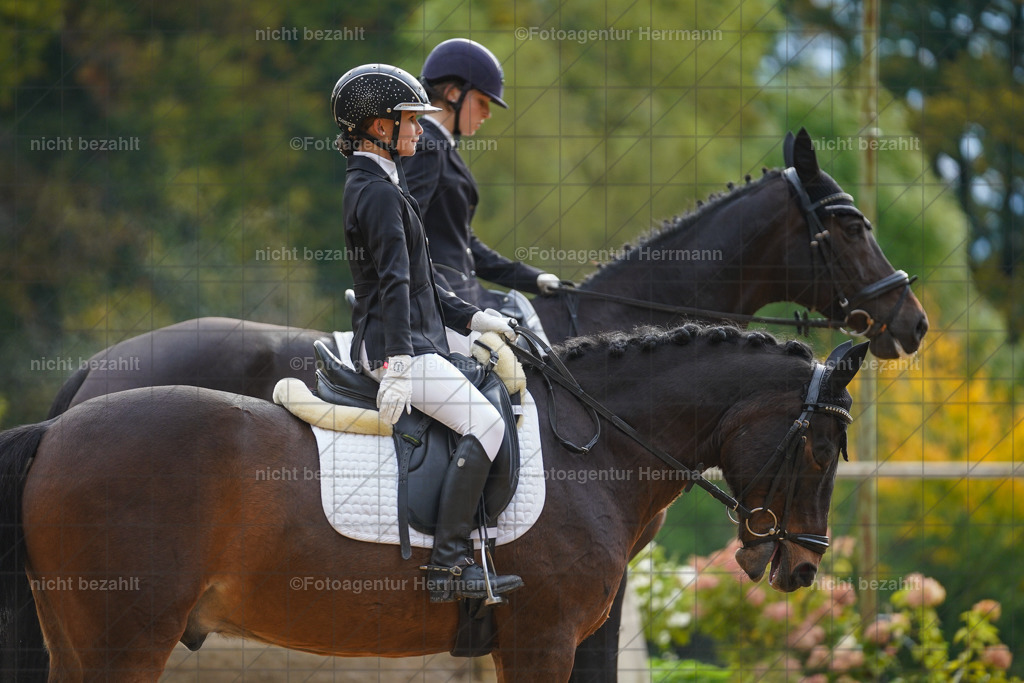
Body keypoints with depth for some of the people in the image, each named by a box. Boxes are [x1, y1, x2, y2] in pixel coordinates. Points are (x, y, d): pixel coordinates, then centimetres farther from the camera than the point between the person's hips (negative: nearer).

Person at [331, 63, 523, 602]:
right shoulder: (380, 192, -13)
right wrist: (396, 367, -30)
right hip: (395, 344, -11)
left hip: (410, 342, 11)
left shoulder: (369, 185, 21)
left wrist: (471, 319, 18)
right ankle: (447, 566, -27)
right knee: (486, 423, -22)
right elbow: (394, 283, -23)